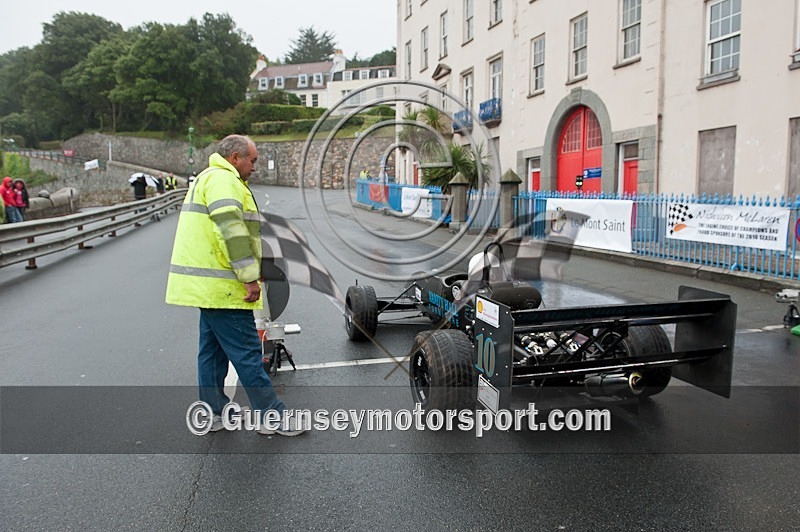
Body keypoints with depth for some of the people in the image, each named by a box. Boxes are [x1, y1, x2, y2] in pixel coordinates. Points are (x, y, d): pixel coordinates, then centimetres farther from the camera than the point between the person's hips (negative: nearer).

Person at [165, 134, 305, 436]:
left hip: (206, 286, 11)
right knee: (247, 353, -5)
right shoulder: (223, 179, -12)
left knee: (213, 349, 17)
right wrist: (250, 278, -22)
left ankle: (214, 412, 27)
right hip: (222, 287, -11)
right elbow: (231, 230, -23)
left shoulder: (206, 179, 24)